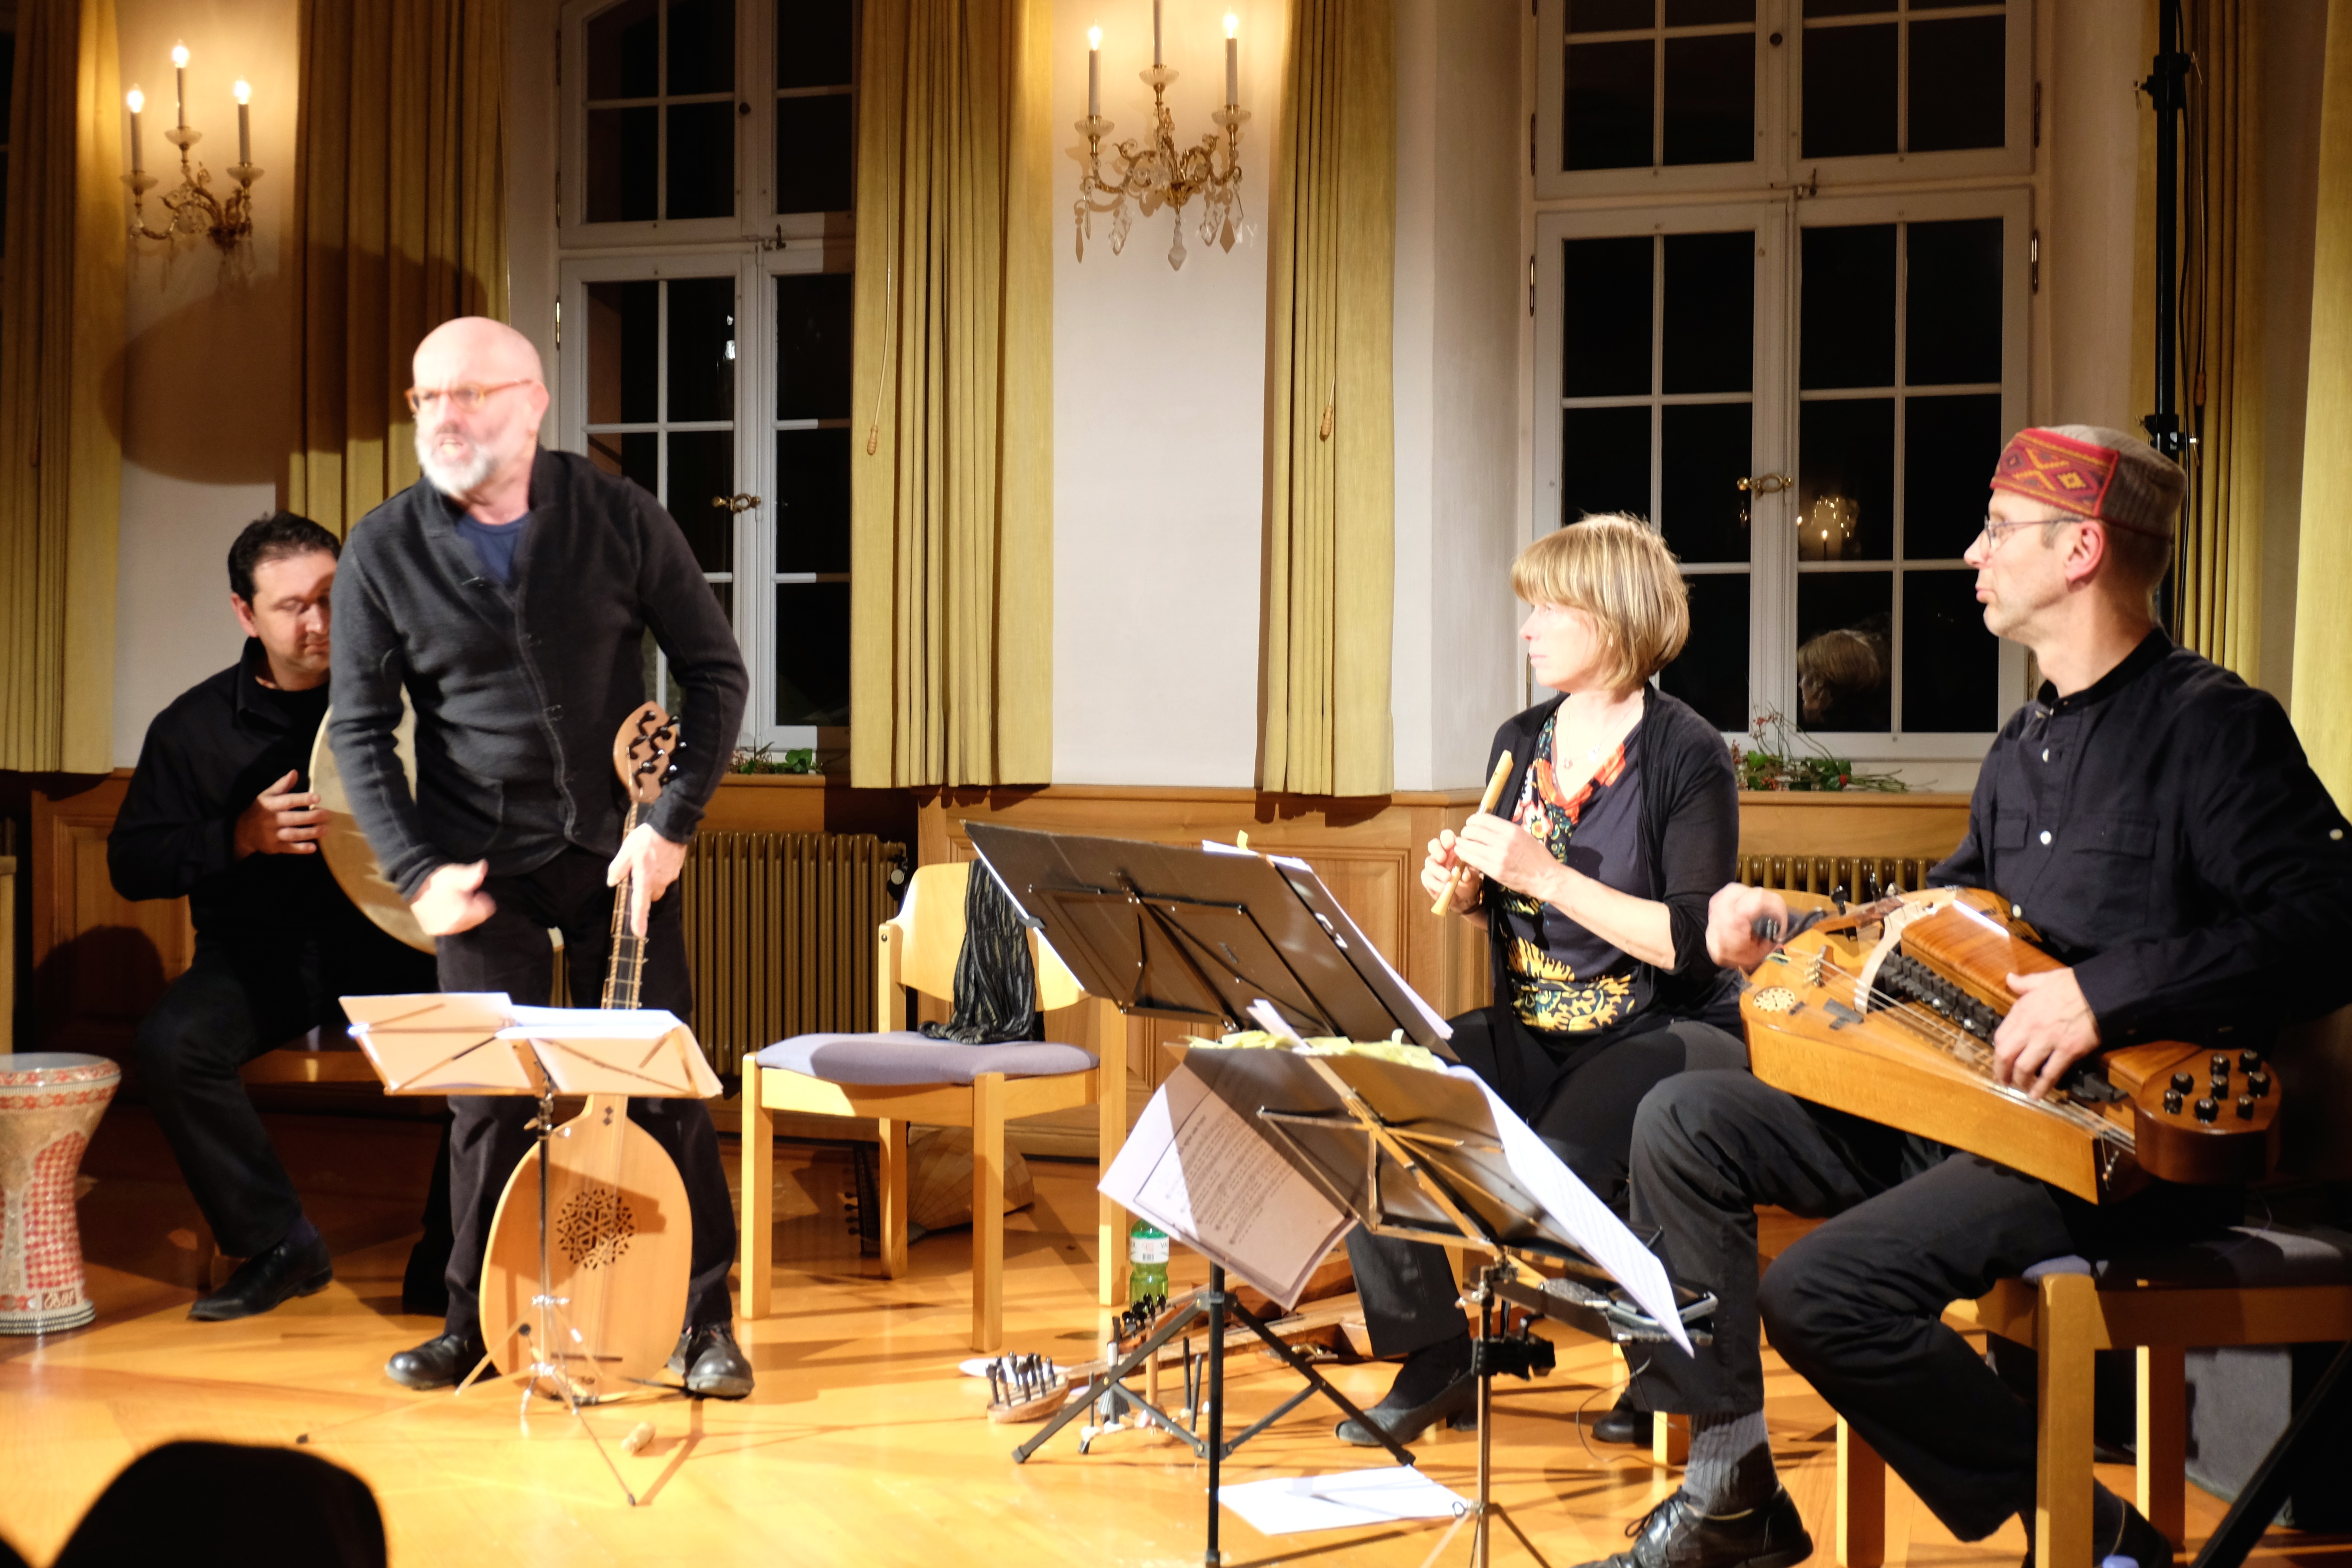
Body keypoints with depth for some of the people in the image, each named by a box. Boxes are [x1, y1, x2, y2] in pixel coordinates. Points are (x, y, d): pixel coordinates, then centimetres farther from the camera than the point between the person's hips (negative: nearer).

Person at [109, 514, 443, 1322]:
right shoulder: (195, 726, 5)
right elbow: (131, 863, 4)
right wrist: (239, 838, -11)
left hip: (391, 940, -1)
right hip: (261, 952, 1)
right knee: (169, 1044, -29)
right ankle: (279, 1247, -11)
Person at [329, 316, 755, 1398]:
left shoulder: (618, 518, -6)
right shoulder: (385, 551, -5)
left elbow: (716, 670, -1)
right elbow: (361, 727, 0)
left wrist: (673, 821, -10)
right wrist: (416, 870, -10)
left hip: (620, 851, 0)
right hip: (481, 863, 0)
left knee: (660, 1087, 2)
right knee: (487, 1101, 3)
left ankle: (705, 1320, 14)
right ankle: (477, 1319, 20)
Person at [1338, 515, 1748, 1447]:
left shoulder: (1685, 754, -9)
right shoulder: (1520, 744, 11)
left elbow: (1692, 943, -18)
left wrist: (1544, 876, -22)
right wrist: (1467, 891, -2)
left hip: (1663, 1034, -6)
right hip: (1528, 1035, 6)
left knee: (1557, 1160, -34)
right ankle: (1432, 1352, -1)